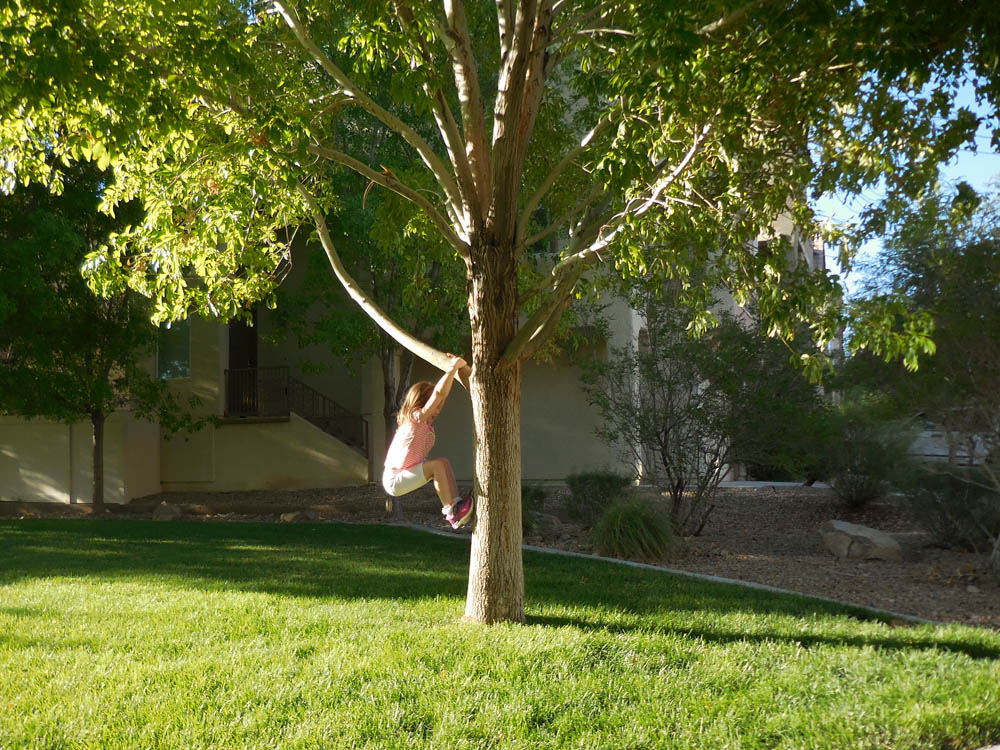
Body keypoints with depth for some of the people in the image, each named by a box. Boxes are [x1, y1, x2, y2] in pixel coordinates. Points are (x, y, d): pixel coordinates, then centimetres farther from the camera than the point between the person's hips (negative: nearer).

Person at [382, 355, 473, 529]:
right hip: (394, 480, -9)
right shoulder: (416, 418, -18)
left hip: (407, 473, 9)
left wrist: (453, 371, 2)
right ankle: (450, 513, -16)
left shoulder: (427, 423, 7)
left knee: (444, 462, 2)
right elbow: (438, 393, -29)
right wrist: (452, 368, -28)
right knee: (437, 465, -20)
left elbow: (443, 395, 7)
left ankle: (456, 503, -5)